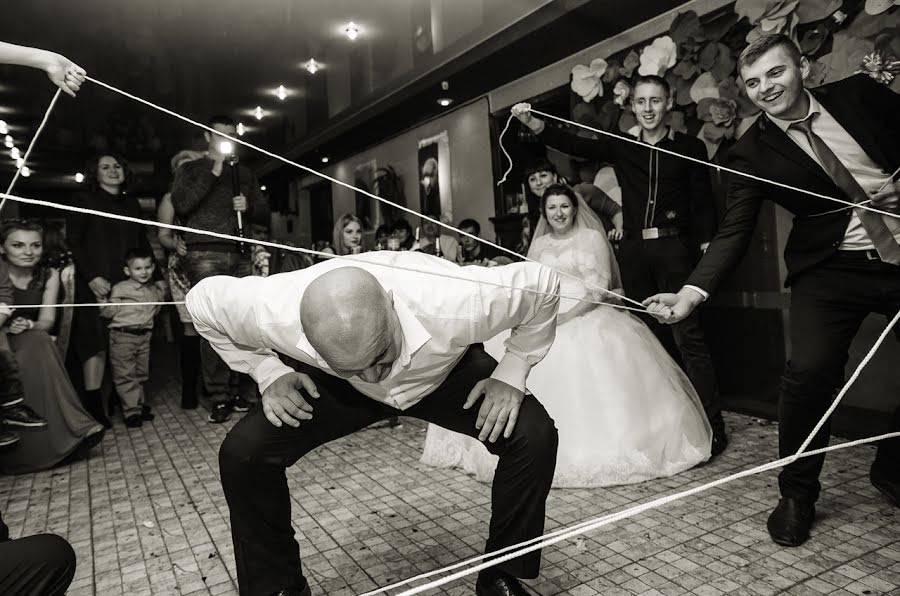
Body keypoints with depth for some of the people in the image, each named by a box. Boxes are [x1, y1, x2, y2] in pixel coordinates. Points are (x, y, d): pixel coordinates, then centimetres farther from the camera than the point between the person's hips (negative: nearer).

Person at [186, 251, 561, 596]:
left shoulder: (457, 304, -42)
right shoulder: (271, 313, -37)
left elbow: (543, 284, -22)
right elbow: (202, 301, -13)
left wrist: (510, 374, -25)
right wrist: (269, 373, -21)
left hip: (450, 374, 0)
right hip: (337, 389, 1)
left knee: (534, 437, -22)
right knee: (243, 452, -17)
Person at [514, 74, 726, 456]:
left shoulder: (690, 148, 6)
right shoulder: (620, 147, 12)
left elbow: (703, 204, 2)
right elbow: (572, 144, 1)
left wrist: (707, 248, -9)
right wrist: (530, 122, -12)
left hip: (674, 248, -3)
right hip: (634, 251, 4)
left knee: (689, 336, -9)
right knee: (654, 336, 10)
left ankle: (713, 428, -2)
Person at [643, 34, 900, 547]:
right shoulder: (751, 153, -5)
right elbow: (734, 231, -11)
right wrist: (693, 291, -25)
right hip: (830, 268, -2)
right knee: (809, 370, -21)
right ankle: (798, 495, 1)